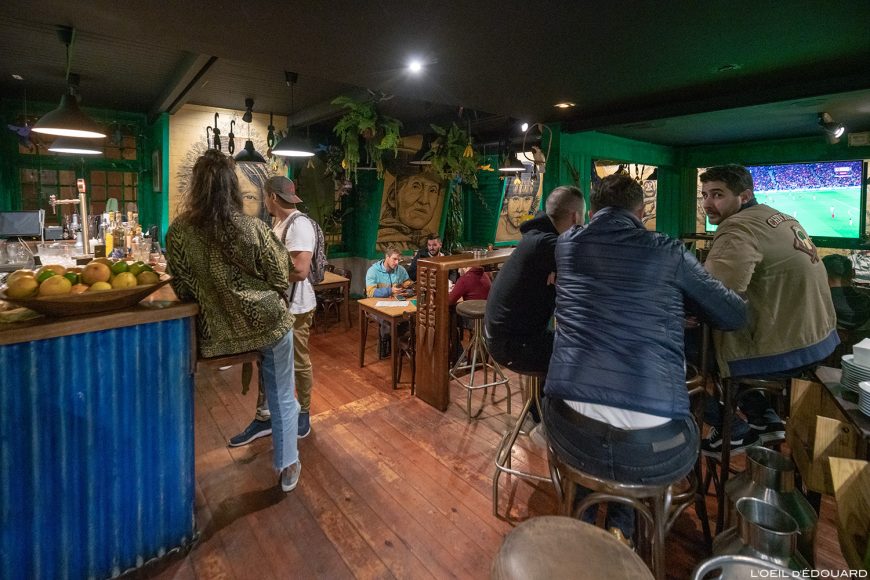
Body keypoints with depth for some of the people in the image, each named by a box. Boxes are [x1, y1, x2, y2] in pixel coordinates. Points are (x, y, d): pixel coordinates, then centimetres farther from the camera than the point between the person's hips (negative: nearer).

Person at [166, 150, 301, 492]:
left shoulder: (179, 232, -10)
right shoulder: (252, 228, -15)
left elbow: (182, 290, -1)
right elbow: (281, 280, -6)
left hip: (217, 334, 2)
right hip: (267, 324, -2)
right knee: (282, 397, 15)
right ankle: (288, 467, 29)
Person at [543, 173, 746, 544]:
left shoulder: (567, 244, 12)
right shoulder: (669, 252, 6)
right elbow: (735, 316, 17)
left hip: (571, 435, 2)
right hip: (655, 447, -1)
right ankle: (620, 528, 28)